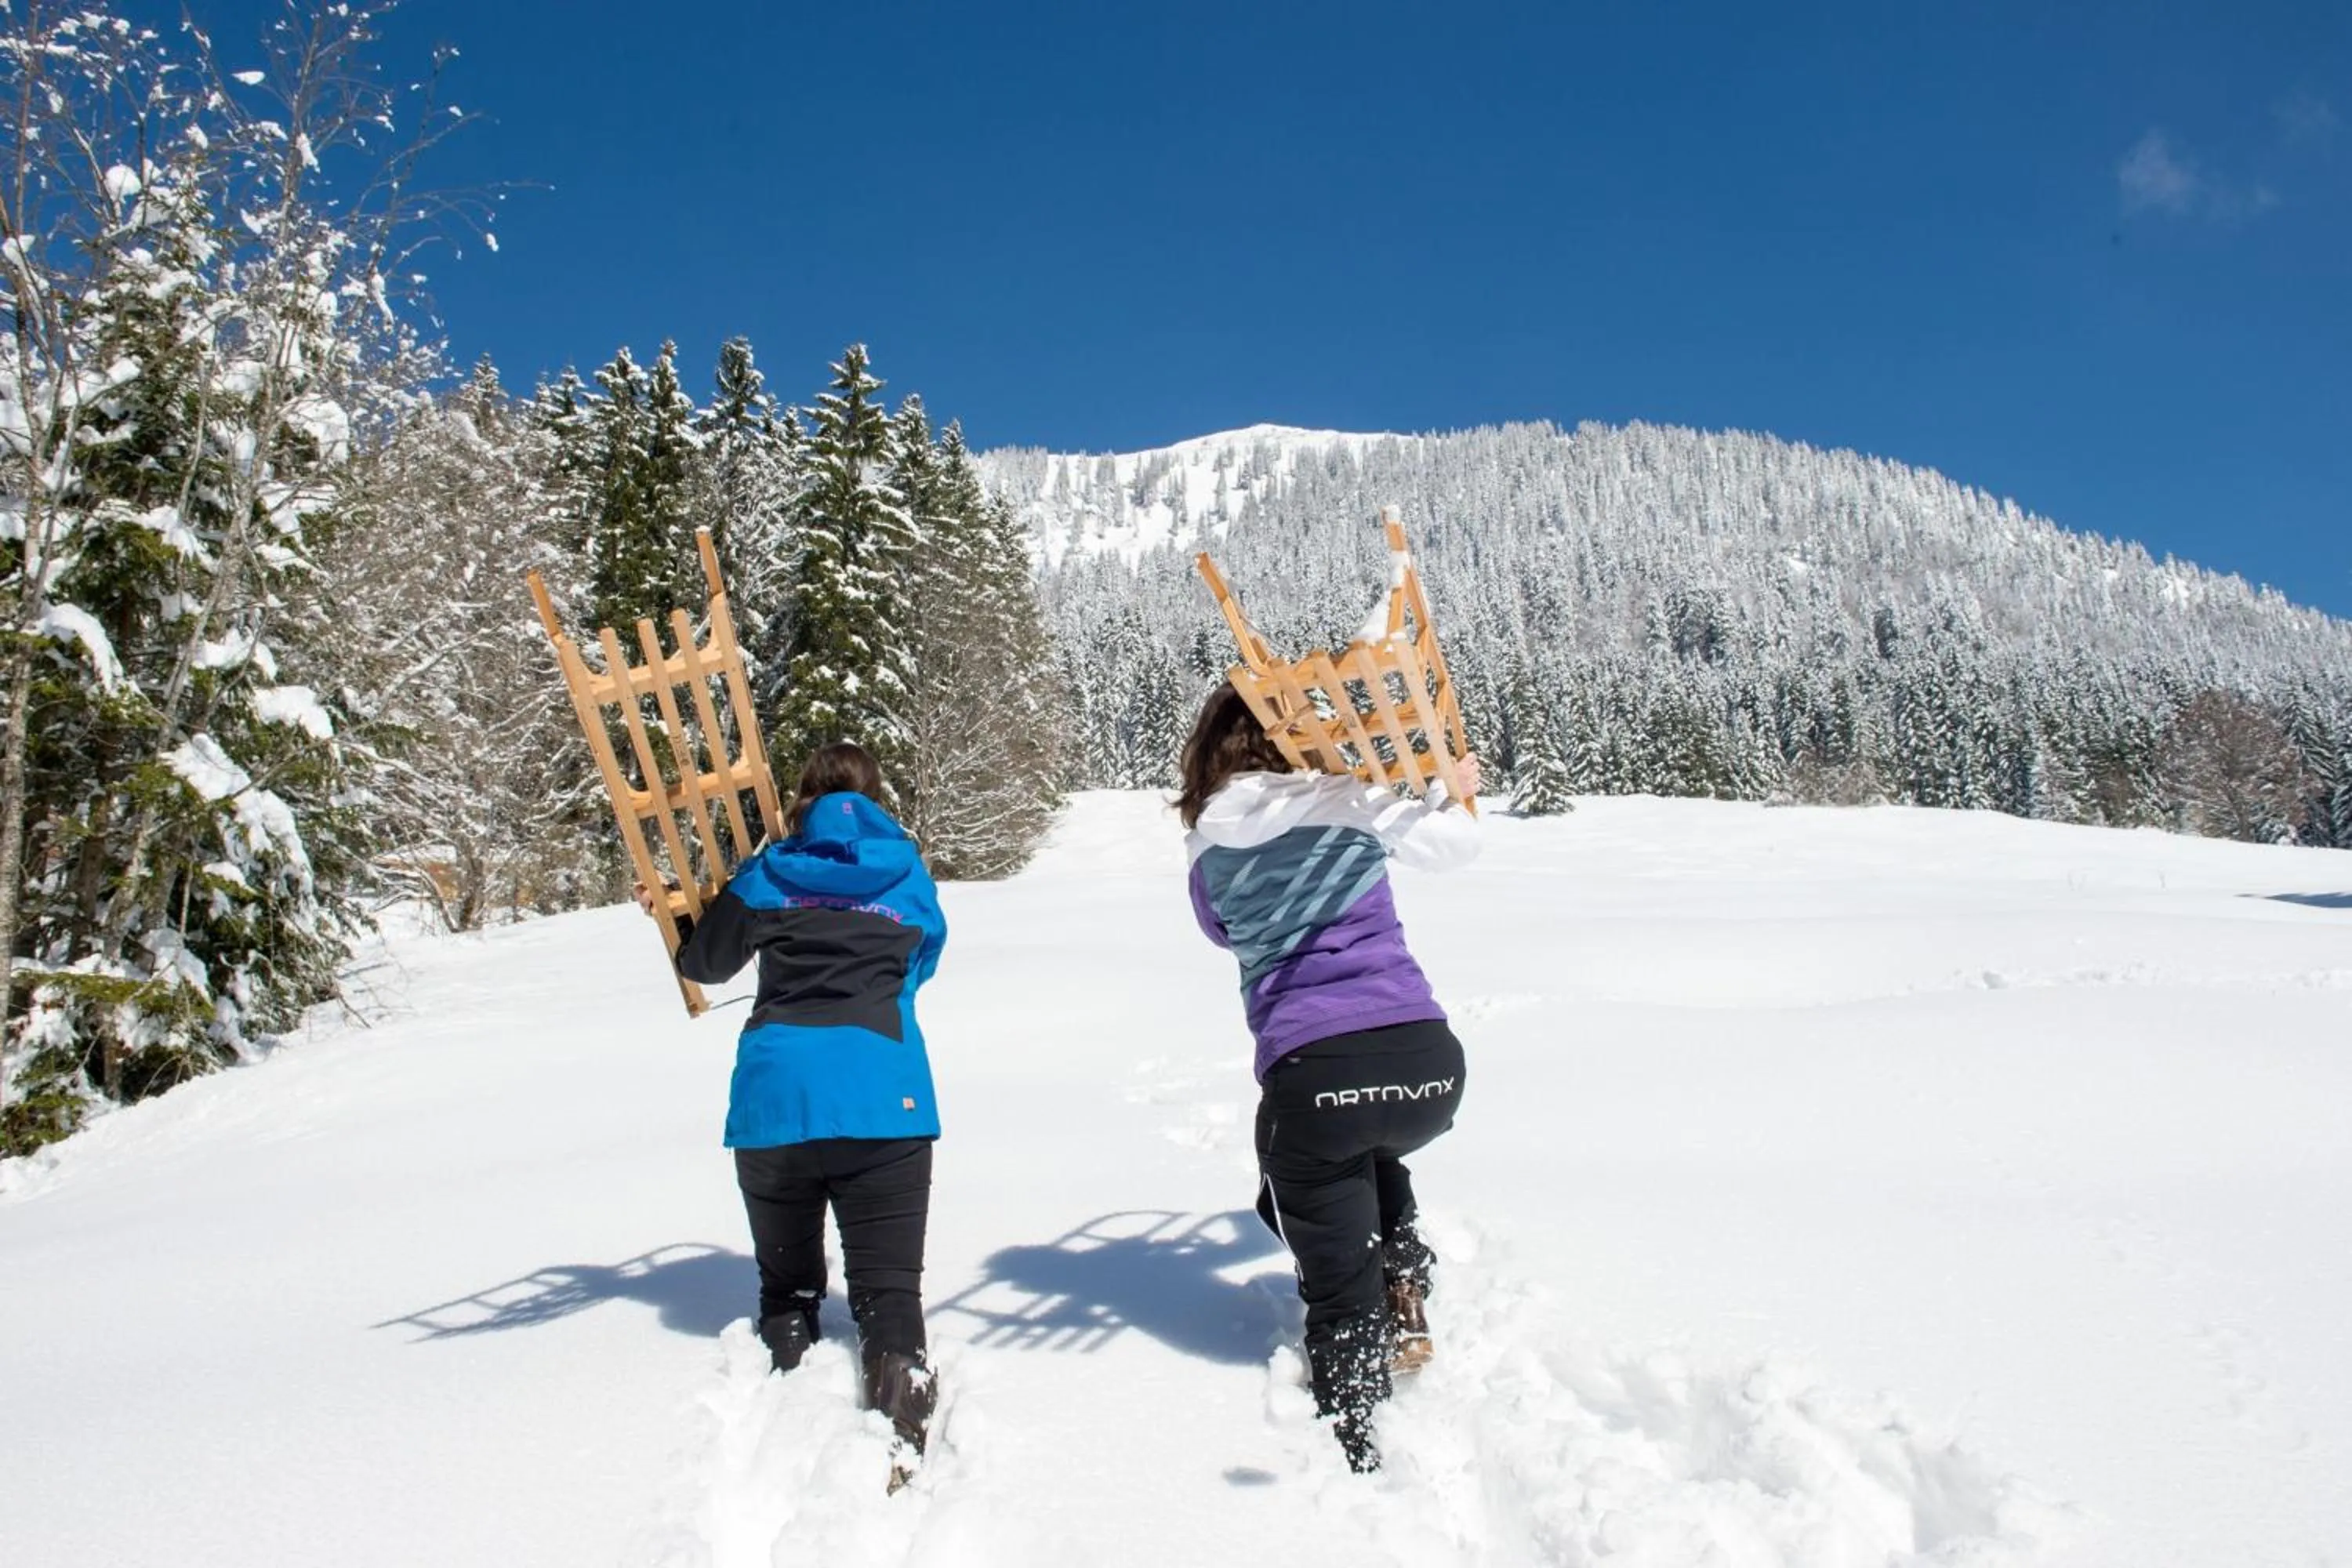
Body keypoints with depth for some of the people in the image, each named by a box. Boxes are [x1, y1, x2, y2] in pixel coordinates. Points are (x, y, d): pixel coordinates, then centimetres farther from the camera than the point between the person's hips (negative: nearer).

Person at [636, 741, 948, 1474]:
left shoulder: (766, 876, 10)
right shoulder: (908, 877, 13)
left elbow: (706, 962, 20)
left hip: (774, 1101, 1)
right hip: (882, 1099, 0)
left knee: (787, 1284, 19)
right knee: (887, 1288, -1)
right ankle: (899, 1437, -21)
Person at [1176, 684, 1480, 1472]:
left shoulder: (1208, 843, 8)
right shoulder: (1352, 802, 4)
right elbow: (1456, 842, 20)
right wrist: (1452, 792, 40)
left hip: (1312, 1075, -1)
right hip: (1428, 1060, 2)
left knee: (1341, 1301, 14)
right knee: (1372, 1155, 37)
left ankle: (1358, 1453, 13)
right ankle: (1403, 1295, 23)